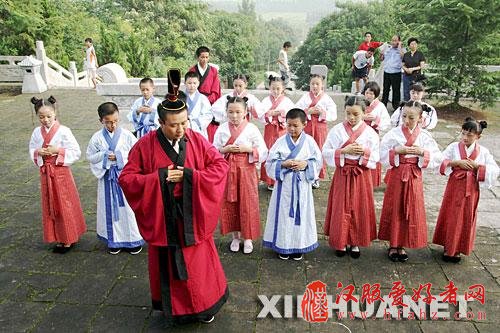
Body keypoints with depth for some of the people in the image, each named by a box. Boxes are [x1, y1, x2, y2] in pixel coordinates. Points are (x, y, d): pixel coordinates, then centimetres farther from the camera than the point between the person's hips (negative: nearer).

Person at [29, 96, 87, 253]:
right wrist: (38, 152, -9)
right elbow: (31, 151, 12)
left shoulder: (63, 131, -12)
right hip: (45, 173, 5)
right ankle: (58, 238, 25)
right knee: (50, 206, 11)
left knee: (65, 205, 3)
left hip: (61, 172, -5)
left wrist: (58, 151, -20)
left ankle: (68, 239, 17)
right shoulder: (37, 132, 2)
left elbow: (76, 152, -12)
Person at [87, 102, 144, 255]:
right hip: (107, 177, 2)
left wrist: (120, 156, -15)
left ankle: (133, 238, 21)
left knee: (128, 207, 5)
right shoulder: (97, 138, -2)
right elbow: (90, 157, 3)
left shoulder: (126, 135, -7)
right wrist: (104, 156, -14)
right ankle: (114, 240, 26)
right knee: (110, 208, 10)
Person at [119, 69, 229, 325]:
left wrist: (189, 175, -18)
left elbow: (220, 165, -5)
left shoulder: (196, 140, -8)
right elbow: (126, 179, -7)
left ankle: (204, 306, 38)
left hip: (192, 215, 1)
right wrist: (159, 176, -21)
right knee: (167, 265, 14)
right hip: (163, 218, -1)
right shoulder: (145, 145, -11)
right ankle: (172, 308, 38)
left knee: (199, 263, 13)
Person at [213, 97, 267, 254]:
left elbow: (263, 151, -5)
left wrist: (247, 149, -17)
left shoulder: (252, 129, -6)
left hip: (246, 170, -2)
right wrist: (225, 149, -15)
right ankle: (235, 236, 27)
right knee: (230, 204, 9)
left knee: (247, 204, 4)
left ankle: (247, 238, 21)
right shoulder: (222, 129, 1)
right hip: (227, 170, 2)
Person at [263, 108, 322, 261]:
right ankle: (283, 245, 22)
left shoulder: (309, 141, -2)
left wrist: (306, 164, -17)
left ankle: (299, 246, 24)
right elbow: (270, 163, -4)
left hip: (302, 184, 1)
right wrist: (284, 164, -20)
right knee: (284, 213, 6)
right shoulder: (281, 141, -3)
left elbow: (317, 162, 1)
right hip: (284, 184, 0)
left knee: (301, 213, 8)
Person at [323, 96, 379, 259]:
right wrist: (344, 151, -18)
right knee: (341, 209, 5)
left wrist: (365, 152, -18)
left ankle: (355, 243, 25)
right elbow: (326, 152, -6)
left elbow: (376, 156, 0)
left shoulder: (370, 132, -1)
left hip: (362, 175, 1)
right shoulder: (337, 130, -3)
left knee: (359, 208, 8)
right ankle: (340, 242, 22)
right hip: (342, 174, 0)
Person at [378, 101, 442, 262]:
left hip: (414, 177, 1)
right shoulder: (394, 133, -4)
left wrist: (423, 152, -14)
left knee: (411, 211, 7)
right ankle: (393, 245, 21)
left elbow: (438, 158, 0)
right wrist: (396, 150, -18)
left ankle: (402, 245, 23)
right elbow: (381, 153, -6)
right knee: (394, 209, 6)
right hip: (396, 175, -1)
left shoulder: (425, 136, 0)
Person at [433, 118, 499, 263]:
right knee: (450, 216, 6)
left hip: (471, 189, 1)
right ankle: (448, 247, 19)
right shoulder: (454, 147, -3)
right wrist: (457, 162, -18)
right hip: (454, 186, 0)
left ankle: (458, 248, 22)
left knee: (466, 218, 7)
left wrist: (477, 166, -14)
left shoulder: (483, 151, 0)